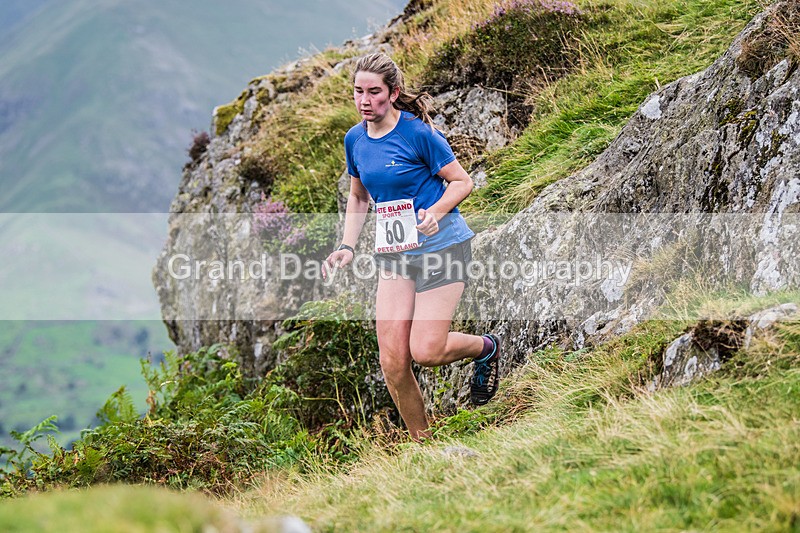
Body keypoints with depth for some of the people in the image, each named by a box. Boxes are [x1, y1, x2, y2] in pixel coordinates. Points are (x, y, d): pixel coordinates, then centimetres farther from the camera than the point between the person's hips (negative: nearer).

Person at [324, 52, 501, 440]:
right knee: (392, 362, -3)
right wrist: (347, 247, 7)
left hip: (440, 246, -6)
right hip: (393, 254, 6)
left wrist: (435, 212, -24)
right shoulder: (354, 139, 5)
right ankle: (422, 442, 14)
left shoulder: (418, 133, -13)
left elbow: (462, 182, -7)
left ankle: (486, 348, 19)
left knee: (426, 352, -13)